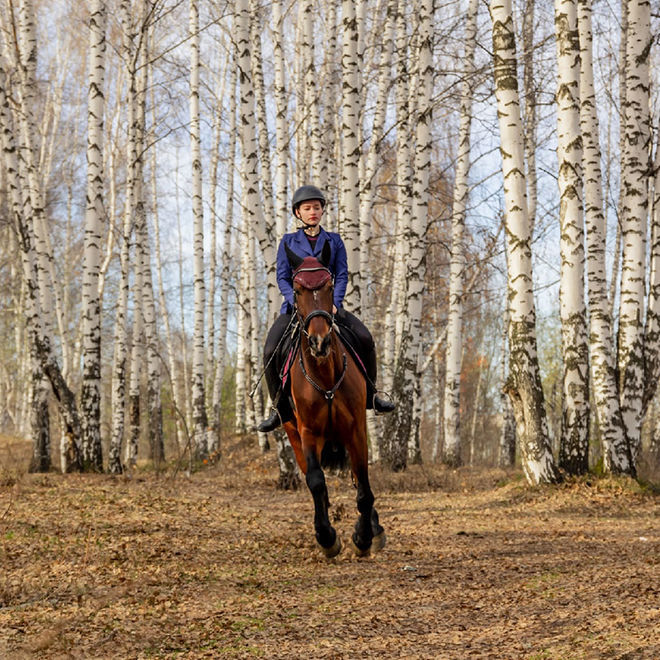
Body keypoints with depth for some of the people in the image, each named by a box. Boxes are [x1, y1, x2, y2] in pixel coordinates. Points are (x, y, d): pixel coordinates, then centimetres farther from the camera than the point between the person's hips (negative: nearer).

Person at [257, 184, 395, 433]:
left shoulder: (334, 241, 12)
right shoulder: (288, 242, 8)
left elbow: (342, 275, 5)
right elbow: (282, 278, 2)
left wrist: (335, 302, -13)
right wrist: (297, 302, -15)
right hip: (296, 305, -1)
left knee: (365, 339, -23)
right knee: (271, 351, -24)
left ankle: (369, 394, -4)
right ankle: (281, 408, -8)